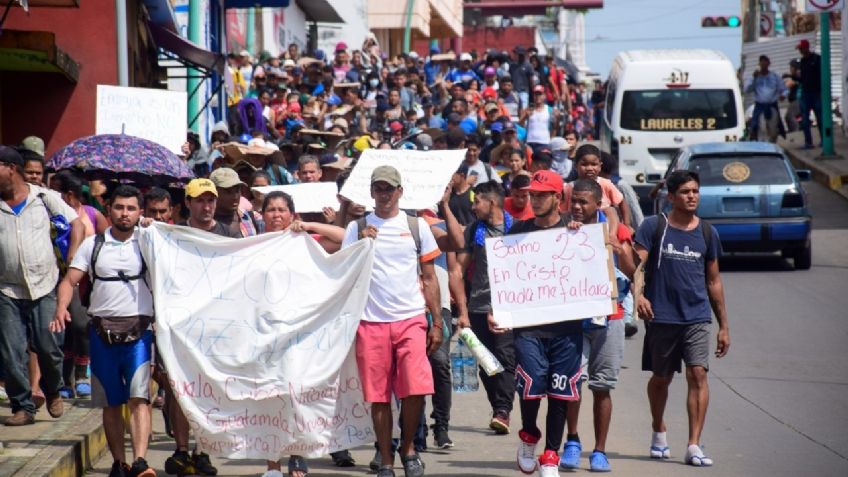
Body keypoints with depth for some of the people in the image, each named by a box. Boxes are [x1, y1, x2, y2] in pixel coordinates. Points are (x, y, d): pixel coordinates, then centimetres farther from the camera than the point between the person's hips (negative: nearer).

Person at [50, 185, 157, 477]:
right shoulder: (92, 245, 9)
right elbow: (70, 280, 3)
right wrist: (61, 309, -13)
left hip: (139, 331, -2)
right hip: (102, 330, 2)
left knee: (139, 397, -15)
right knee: (111, 403, 8)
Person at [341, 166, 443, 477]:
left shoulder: (416, 226, 8)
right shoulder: (357, 228, 7)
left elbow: (429, 279, 10)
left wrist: (437, 323, 6)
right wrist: (361, 244, -9)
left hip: (411, 320, 0)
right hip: (371, 322, 0)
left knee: (415, 391, -12)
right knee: (379, 396, 2)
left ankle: (407, 447, 11)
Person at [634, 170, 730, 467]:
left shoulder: (707, 233, 9)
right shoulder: (653, 227, 0)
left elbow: (713, 281, 15)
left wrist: (724, 326, 14)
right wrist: (638, 295, -29)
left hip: (697, 317, 1)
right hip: (661, 317, -1)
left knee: (698, 375, -13)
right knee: (661, 378, 12)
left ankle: (694, 446, -14)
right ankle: (658, 432, 37)